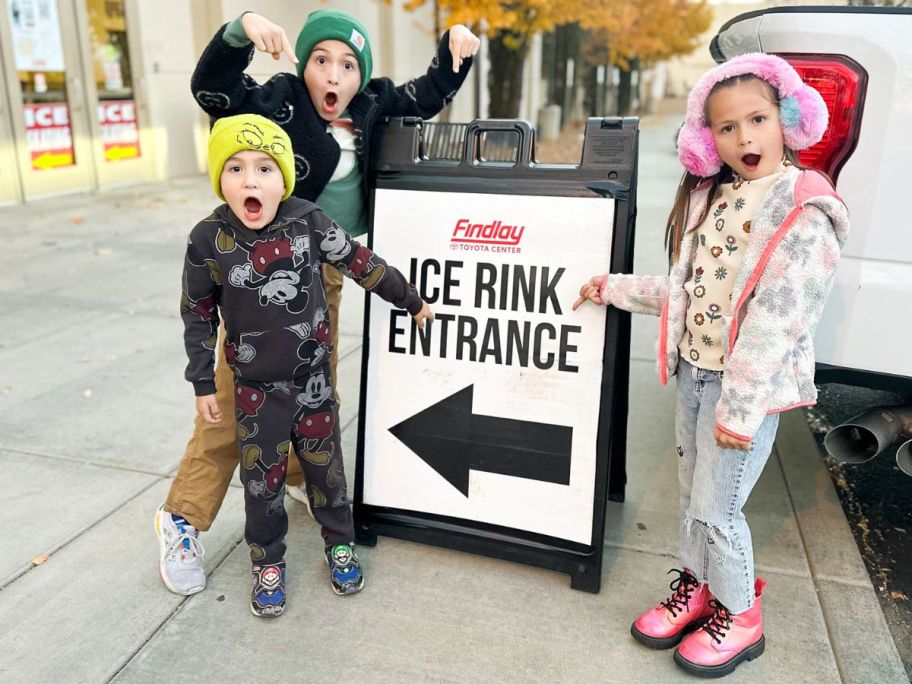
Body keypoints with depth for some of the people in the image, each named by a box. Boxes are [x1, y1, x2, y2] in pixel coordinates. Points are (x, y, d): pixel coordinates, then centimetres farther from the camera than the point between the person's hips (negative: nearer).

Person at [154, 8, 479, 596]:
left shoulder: (372, 106, 5)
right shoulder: (280, 100, -11)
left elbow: (428, 97, 15)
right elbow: (212, 89, -24)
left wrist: (455, 49, 1)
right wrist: (241, 30, -38)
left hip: (327, 272, 6)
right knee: (236, 397, -3)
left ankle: (303, 476, 42)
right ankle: (183, 517, 12)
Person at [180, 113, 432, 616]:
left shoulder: (307, 221, -12)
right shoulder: (208, 239, -12)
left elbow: (361, 263, -1)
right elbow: (198, 314, -2)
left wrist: (411, 301, 9)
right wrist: (203, 385, 0)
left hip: (312, 376, 1)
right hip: (256, 386, 0)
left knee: (324, 464, 15)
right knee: (261, 476, 9)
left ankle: (340, 544, 37)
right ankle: (267, 562, 32)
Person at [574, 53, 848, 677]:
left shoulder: (803, 213, -14)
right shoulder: (710, 197, 9)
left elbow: (775, 321, -20)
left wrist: (739, 407, -21)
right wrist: (619, 289, 13)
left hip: (749, 384, -7)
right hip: (694, 371, 7)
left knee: (716, 509, 1)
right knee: (694, 495, 18)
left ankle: (739, 616, 25)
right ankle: (697, 588, 39)